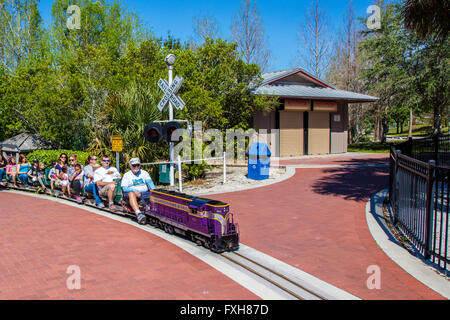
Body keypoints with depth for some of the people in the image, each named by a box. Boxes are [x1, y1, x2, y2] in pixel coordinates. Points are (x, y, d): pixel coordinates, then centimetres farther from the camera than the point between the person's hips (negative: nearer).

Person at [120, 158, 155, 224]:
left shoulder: (144, 173, 18)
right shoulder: (126, 175, 12)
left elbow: (150, 182, 2)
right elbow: (124, 188, -2)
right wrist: (135, 191, -20)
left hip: (144, 193, 3)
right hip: (132, 192, -3)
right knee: (131, 194, -37)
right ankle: (138, 213, -55)